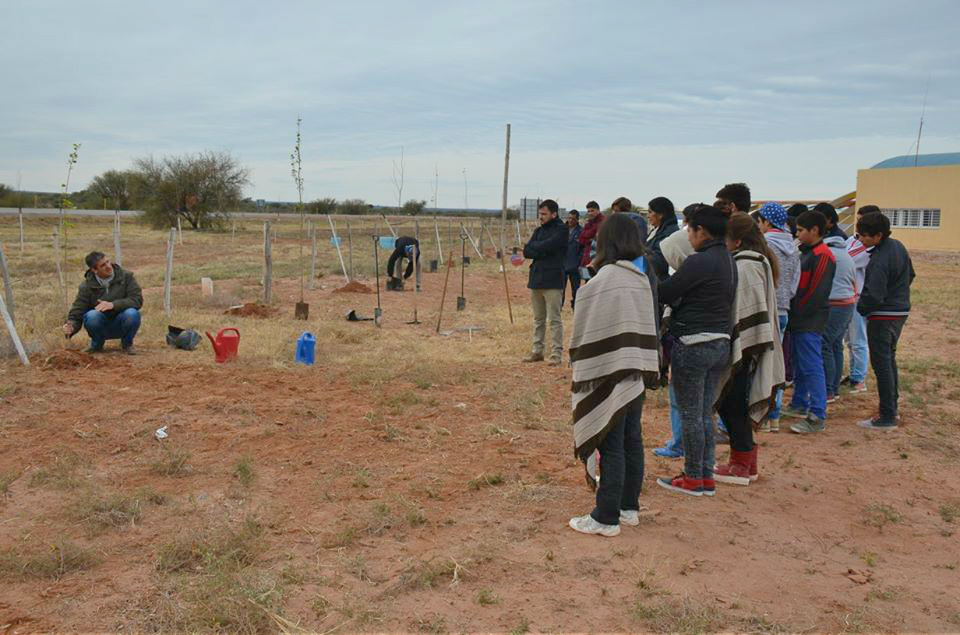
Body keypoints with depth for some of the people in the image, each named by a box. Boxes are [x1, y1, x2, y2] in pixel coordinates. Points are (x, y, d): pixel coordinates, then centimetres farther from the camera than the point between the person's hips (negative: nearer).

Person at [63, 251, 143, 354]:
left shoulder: (126, 276, -7)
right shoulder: (86, 287, -8)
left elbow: (137, 299, -17)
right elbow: (76, 315, -8)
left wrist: (113, 305, -31)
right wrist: (71, 328, -31)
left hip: (120, 326, 0)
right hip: (101, 329, 0)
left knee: (132, 313, -32)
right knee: (92, 315, -32)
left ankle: (127, 344, -1)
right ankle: (96, 345, 0)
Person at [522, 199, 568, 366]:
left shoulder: (561, 230, -5)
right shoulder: (539, 230, 16)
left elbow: (546, 246, -18)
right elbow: (527, 251, 6)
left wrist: (534, 246, 1)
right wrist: (542, 250, -10)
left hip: (552, 281, -7)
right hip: (536, 280, 7)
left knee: (554, 319, -4)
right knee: (538, 319, 13)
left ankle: (556, 353, -1)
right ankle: (537, 351, 20)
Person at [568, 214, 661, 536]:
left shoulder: (603, 281, -18)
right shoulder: (646, 277, 5)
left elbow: (586, 335, -13)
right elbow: (652, 327, 10)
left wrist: (579, 373, -3)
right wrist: (650, 370, 15)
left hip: (610, 374, -7)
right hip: (638, 373, 8)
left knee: (611, 446, -1)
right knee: (631, 440, 15)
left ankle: (606, 518, 8)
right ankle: (629, 507, 27)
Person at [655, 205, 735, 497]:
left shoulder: (699, 262, -17)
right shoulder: (729, 261, 11)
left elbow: (664, 294, -17)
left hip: (693, 345, -8)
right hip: (721, 343, 9)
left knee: (691, 415, 3)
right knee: (705, 414, 15)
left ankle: (693, 478, 11)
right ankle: (706, 476, 20)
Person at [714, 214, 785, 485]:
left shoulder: (745, 266, -17)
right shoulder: (755, 262, 13)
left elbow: (753, 311, -22)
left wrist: (743, 350, -21)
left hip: (741, 349, -10)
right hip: (741, 348, 10)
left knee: (732, 405, 0)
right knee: (730, 404, 15)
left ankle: (742, 466, 10)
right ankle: (743, 460, 24)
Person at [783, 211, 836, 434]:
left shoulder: (823, 255, -15)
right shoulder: (805, 251, 15)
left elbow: (817, 292, -20)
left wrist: (796, 312, -13)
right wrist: (793, 313, 11)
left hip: (810, 323, -10)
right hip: (798, 321, 10)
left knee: (812, 368, -8)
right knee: (799, 365, 19)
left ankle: (817, 417, -6)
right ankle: (799, 404, 31)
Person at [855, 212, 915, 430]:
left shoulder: (879, 261, -25)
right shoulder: (898, 246, 6)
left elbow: (874, 296, -28)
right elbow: (910, 275, 19)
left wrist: (861, 308, -10)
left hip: (883, 316, -10)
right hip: (901, 311, 10)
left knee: (882, 364, -4)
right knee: (889, 359, 20)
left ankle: (887, 417, -1)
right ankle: (891, 407, 30)